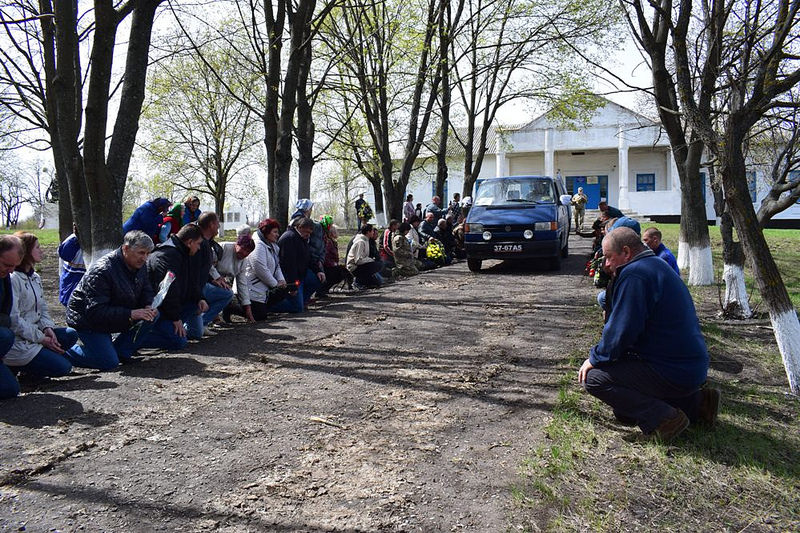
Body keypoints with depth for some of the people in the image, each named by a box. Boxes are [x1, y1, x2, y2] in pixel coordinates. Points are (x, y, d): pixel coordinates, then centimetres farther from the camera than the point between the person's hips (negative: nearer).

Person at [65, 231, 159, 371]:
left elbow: (146, 291, 9)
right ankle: (65, 351, 4)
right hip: (87, 320, -8)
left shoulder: (140, 265, -3)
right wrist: (131, 314, -38)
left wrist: (148, 307, -16)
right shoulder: (102, 271, -29)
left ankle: (119, 352, -1)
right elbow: (96, 311, -32)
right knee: (109, 363, -21)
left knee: (154, 314, -11)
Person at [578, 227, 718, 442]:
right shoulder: (659, 266, 16)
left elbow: (622, 330, -22)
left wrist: (595, 358, -7)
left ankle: (663, 418, -15)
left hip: (673, 373, -10)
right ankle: (696, 402, 15)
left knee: (593, 377, -13)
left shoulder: (634, 274, -18)